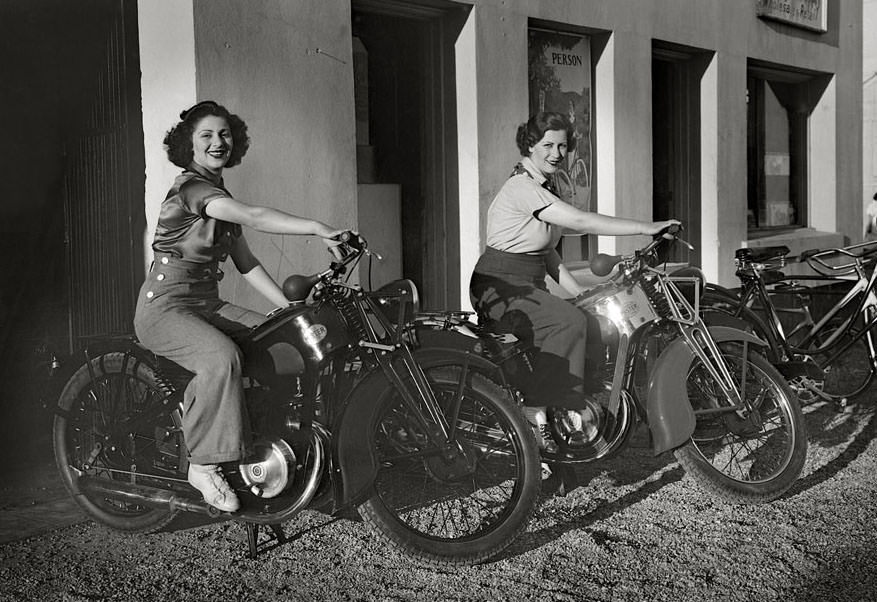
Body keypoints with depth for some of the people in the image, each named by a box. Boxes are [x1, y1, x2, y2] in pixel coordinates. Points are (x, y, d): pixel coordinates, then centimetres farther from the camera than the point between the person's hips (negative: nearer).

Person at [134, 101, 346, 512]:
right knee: (222, 357, -36)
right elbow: (253, 217, -29)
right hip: (165, 306, -9)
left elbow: (246, 263, 13)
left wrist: (291, 307, 4)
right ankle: (203, 466, -24)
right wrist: (318, 228, -40)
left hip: (207, 305, 9)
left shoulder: (221, 198, 17)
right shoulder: (190, 186, -13)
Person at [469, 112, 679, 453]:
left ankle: (571, 409, -5)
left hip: (529, 286, 9)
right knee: (569, 322, -28)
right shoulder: (522, 187, -16)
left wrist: (578, 291, 6)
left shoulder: (545, 188, 15)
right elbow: (581, 222, -25)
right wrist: (646, 228, -23)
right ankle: (535, 412, -21)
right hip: (500, 286, -9)